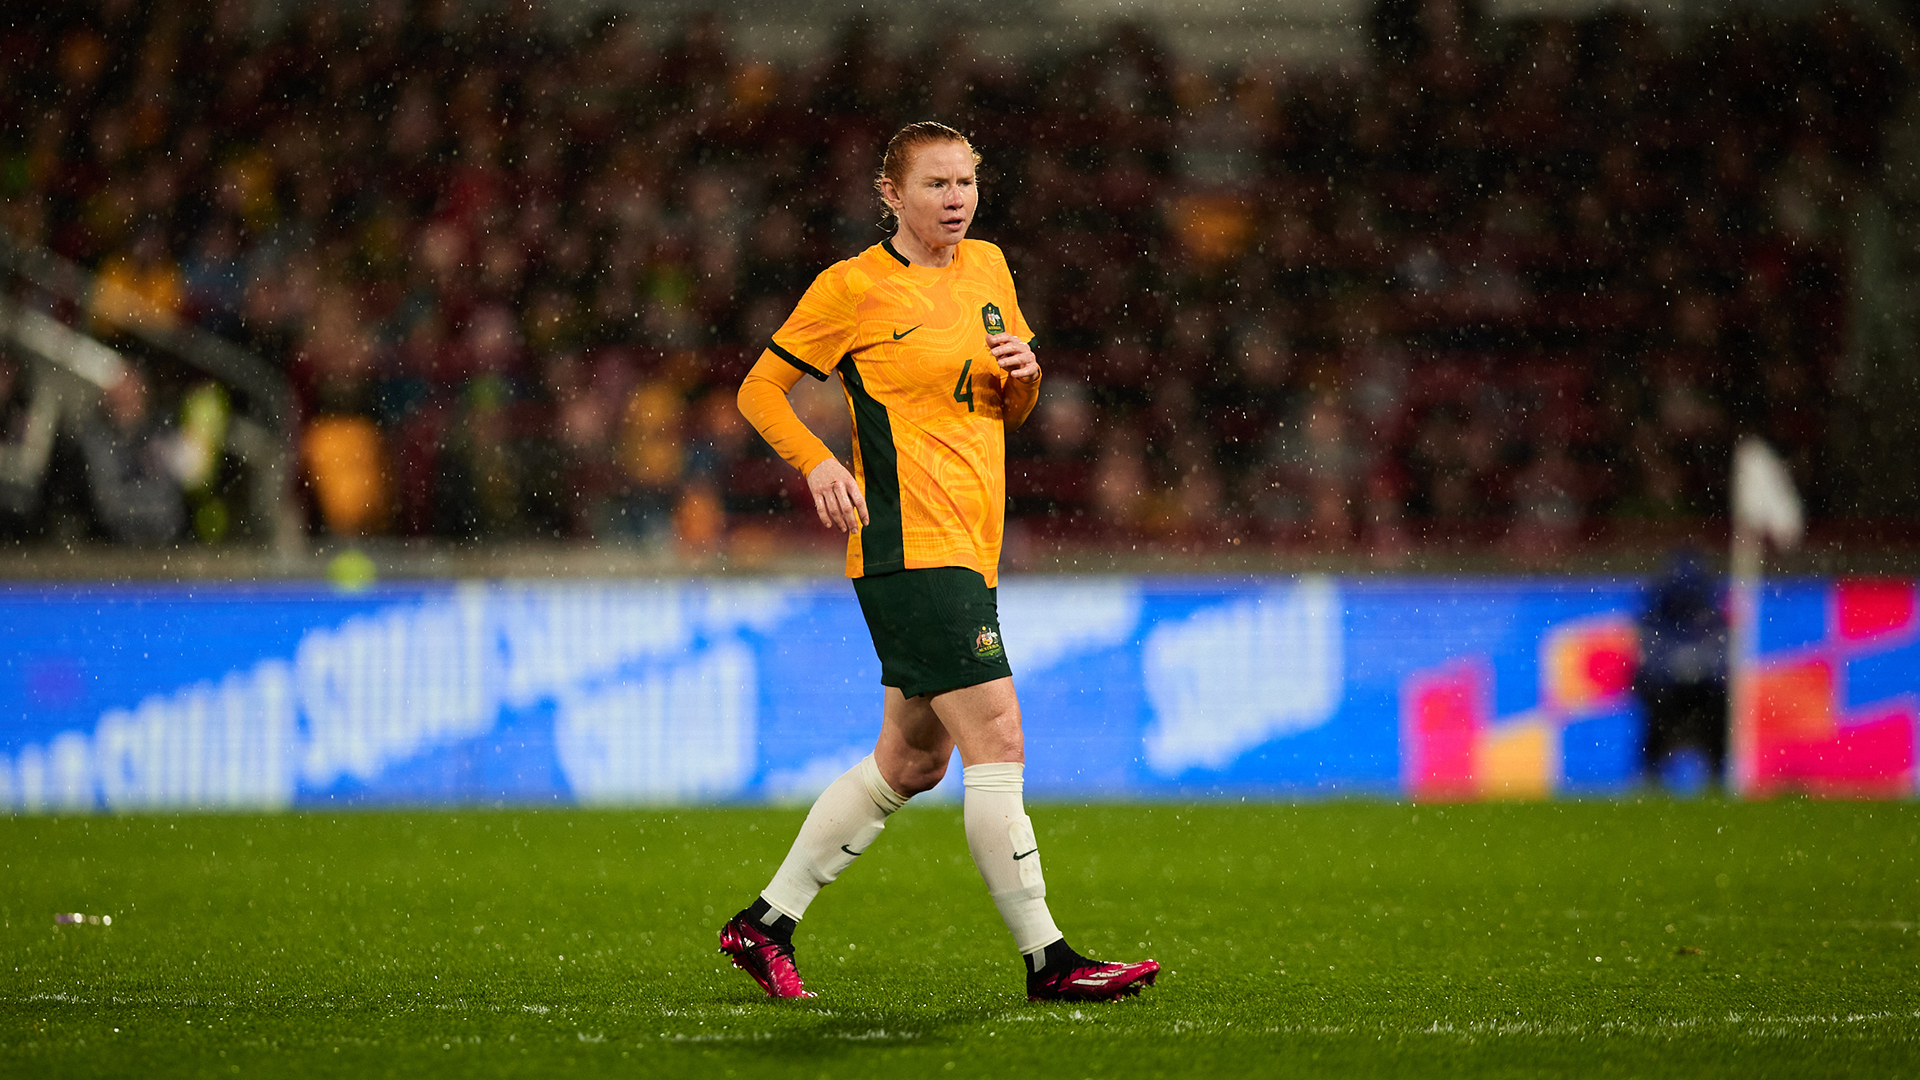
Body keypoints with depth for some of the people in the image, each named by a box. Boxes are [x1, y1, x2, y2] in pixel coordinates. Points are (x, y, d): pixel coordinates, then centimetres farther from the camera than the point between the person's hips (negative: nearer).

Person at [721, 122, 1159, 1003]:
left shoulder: (988, 269, 15)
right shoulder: (853, 286, -5)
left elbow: (1009, 413, 24)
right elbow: (760, 390, 1)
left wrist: (1024, 374, 1)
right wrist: (819, 463, -15)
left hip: (967, 550, 8)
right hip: (909, 545, -8)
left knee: (912, 760, 13)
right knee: (997, 741, -13)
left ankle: (765, 923, 21)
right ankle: (1045, 958, -11)